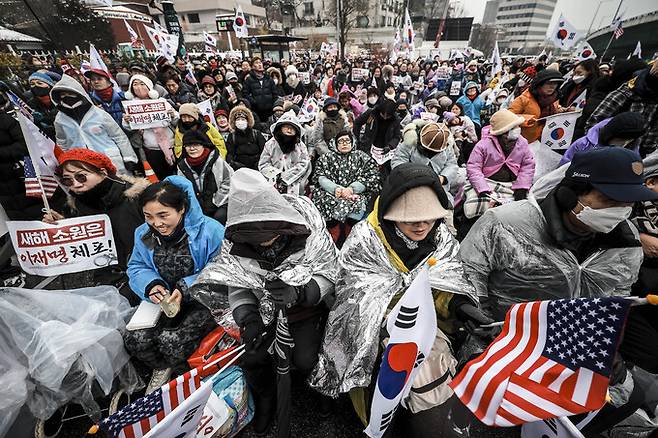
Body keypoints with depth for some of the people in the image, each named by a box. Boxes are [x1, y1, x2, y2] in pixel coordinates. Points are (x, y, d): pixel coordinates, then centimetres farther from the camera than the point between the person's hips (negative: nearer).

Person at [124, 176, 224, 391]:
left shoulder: (210, 231, -23)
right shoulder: (144, 234, -1)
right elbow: (136, 267, 9)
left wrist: (186, 289, -29)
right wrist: (151, 284, -13)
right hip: (165, 300, 6)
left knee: (171, 340, -24)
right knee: (134, 339, -14)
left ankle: (187, 374, 14)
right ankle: (162, 368, 19)